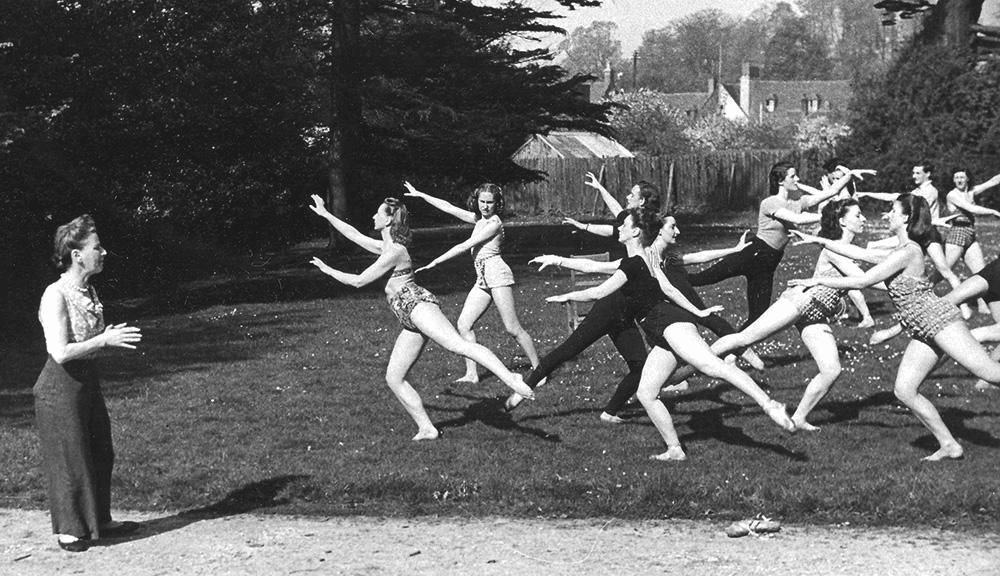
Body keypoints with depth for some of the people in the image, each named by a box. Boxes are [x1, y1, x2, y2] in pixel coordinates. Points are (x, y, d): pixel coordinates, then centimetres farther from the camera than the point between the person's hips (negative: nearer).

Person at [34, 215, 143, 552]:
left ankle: (99, 521, 30)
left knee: (100, 455, 15)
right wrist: (104, 340, -24)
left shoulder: (89, 292, 6)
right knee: (70, 459, 2)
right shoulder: (55, 295, -20)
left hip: (88, 382, 9)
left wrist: (111, 338, 1)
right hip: (61, 388, -9)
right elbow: (61, 352, -26)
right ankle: (69, 532, 16)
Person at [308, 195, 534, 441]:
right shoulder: (385, 247, 22)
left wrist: (328, 270, 10)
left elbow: (358, 281, -3)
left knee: (457, 344, -30)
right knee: (394, 378, 4)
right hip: (410, 319, 10)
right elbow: (354, 235, 33)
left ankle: (510, 378, -45)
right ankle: (426, 429, 2)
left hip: (417, 304, -10)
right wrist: (325, 214, 33)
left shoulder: (394, 252, -6)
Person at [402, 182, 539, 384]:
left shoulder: (494, 223, -12)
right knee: (463, 324, -1)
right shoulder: (479, 219, 13)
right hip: (482, 280, 9)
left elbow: (464, 246, -15)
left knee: (513, 329, -8)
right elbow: (449, 208, 17)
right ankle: (472, 374, 1)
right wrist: (419, 195, 17)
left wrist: (435, 262, -14)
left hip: (497, 275, -9)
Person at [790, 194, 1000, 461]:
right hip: (923, 332, 9)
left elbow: (862, 281, -14)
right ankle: (949, 445, 0)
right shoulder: (898, 253, 16)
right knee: (904, 390, -2)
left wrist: (818, 280, -7)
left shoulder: (907, 252, -14)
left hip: (939, 319, -9)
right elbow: (859, 253, 23)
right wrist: (818, 240, 24)